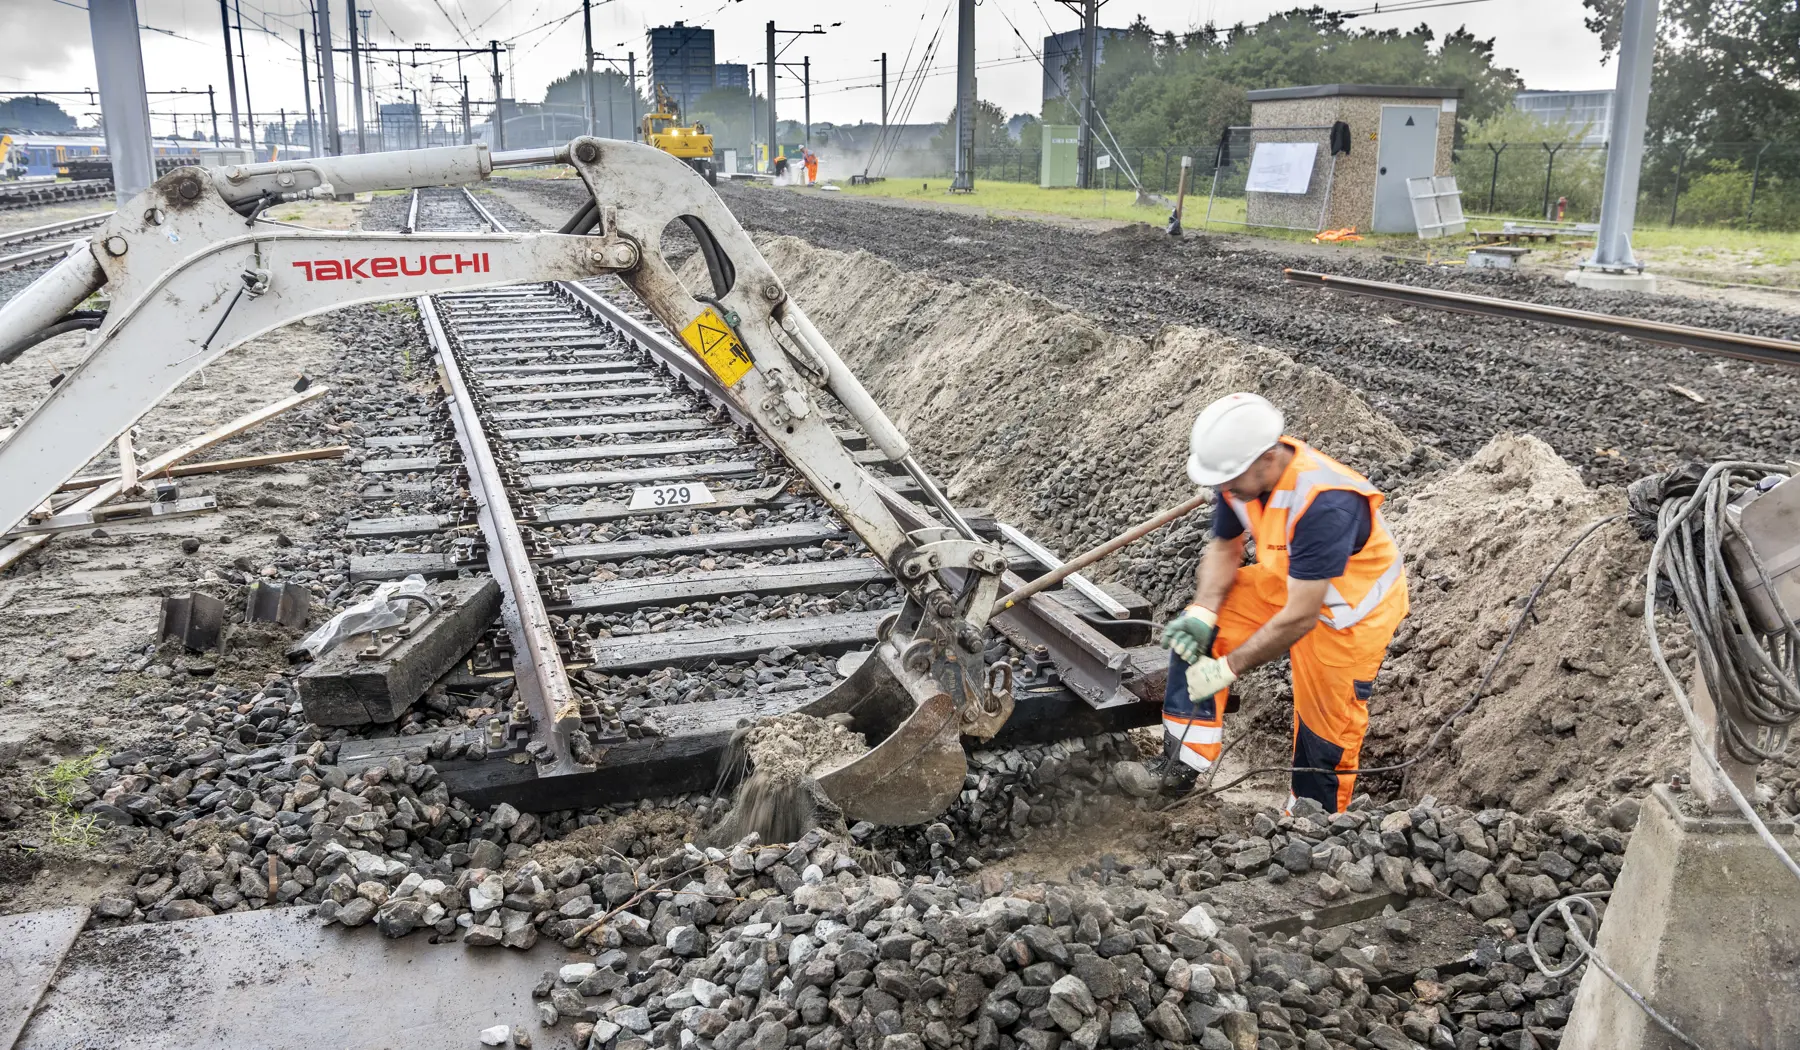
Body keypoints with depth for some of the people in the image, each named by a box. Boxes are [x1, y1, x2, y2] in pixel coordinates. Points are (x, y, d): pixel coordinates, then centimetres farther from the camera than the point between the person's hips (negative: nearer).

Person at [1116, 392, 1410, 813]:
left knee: (1325, 729, 3)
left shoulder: (1325, 505, -40)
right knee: (1193, 633, -6)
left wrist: (1228, 667, -28)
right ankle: (1181, 764, 1)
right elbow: (1224, 548, -1)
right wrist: (1203, 613, -18)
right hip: (1287, 582, 7)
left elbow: (1299, 617, -35)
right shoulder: (1244, 470, -18)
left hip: (1350, 610, -7)